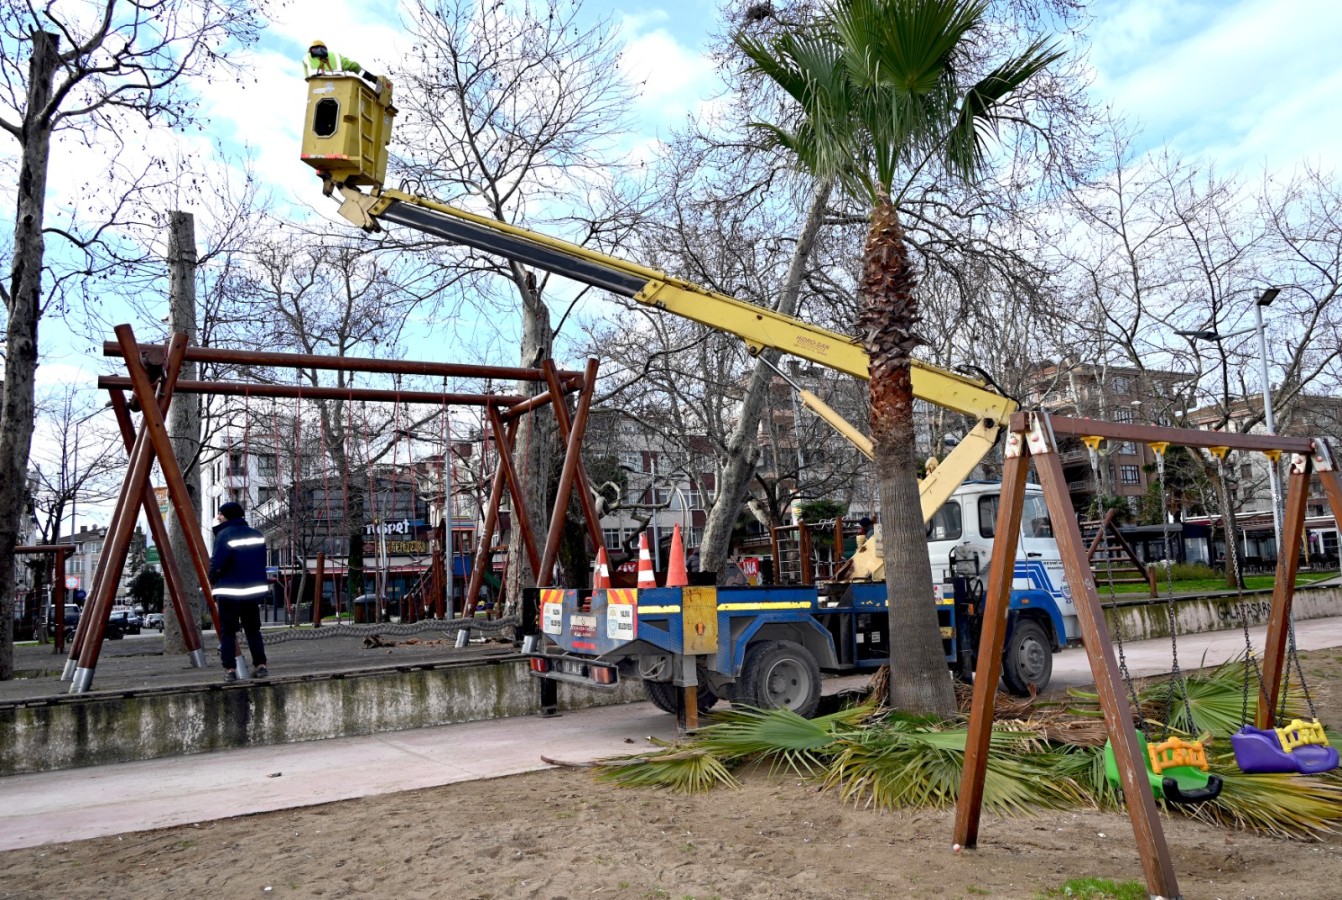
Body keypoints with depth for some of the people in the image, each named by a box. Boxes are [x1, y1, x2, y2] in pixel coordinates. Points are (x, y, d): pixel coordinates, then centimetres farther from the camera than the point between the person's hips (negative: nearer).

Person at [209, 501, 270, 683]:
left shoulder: (224, 535, -10)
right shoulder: (257, 535, 8)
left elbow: (217, 563, -15)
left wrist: (212, 578, 4)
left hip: (229, 592, -5)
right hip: (253, 589, 5)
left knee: (227, 631, 3)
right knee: (253, 629, 14)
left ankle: (230, 669, -1)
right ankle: (260, 665, 9)